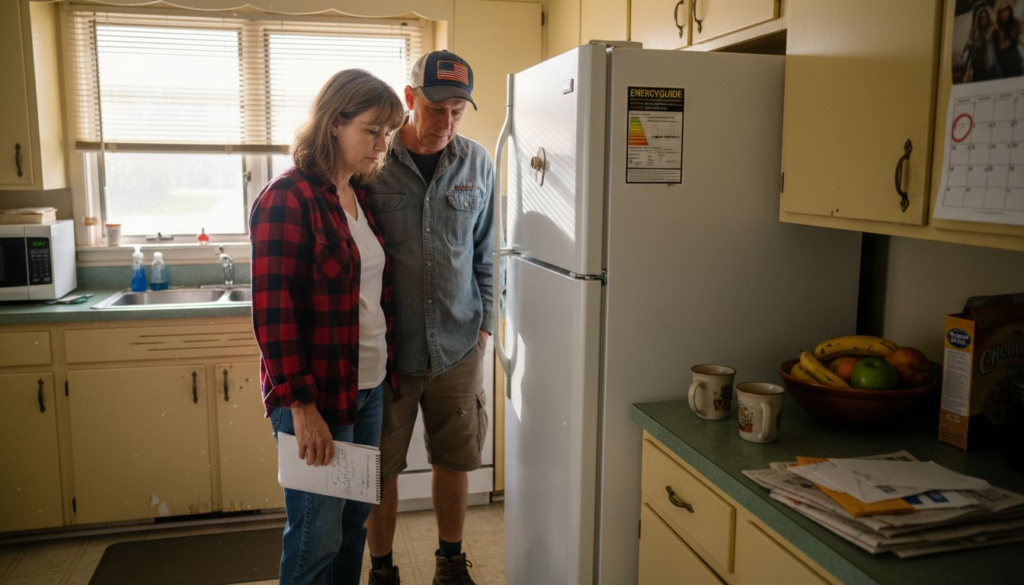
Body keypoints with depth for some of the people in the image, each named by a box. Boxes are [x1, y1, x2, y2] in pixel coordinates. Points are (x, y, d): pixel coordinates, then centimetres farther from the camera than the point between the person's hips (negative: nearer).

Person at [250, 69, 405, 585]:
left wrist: (389, 370, 12)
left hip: (369, 387, 7)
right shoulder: (287, 200, -14)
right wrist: (301, 406, -18)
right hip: (317, 397, -7)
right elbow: (272, 311, -17)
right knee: (316, 539, 6)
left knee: (353, 522, 18)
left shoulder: (359, 197, 11)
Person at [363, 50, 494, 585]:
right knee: (381, 467, 11)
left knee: (454, 461, 14)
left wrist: (484, 321, 9)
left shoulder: (477, 164, 2)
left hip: (458, 346, 2)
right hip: (385, 347, -2)